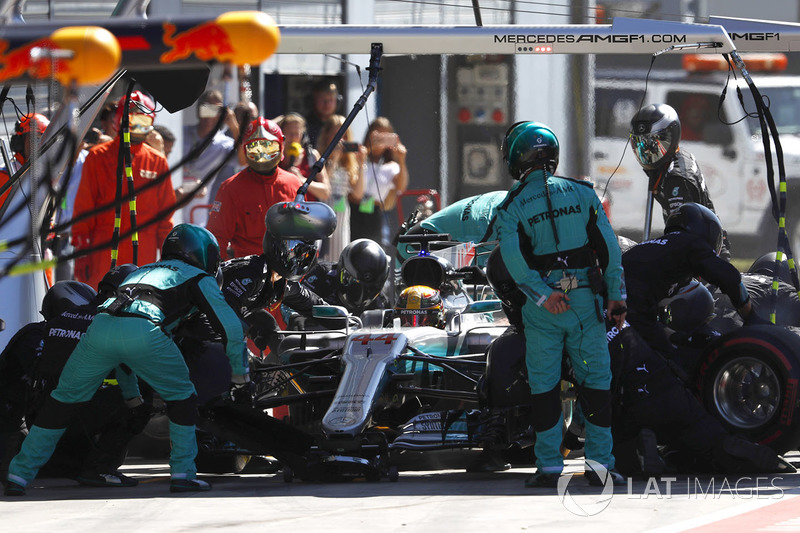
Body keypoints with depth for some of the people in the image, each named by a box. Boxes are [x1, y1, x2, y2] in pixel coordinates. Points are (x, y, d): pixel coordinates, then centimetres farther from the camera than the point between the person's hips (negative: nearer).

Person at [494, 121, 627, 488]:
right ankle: (600, 463, 5)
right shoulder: (582, 193, 4)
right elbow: (608, 247, 1)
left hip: (542, 308, -1)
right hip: (585, 300, 1)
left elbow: (514, 260, -16)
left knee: (543, 385, 6)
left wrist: (542, 296, -18)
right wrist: (616, 295, 3)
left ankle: (549, 465, 5)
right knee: (596, 381, 7)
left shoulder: (512, 207, -2)